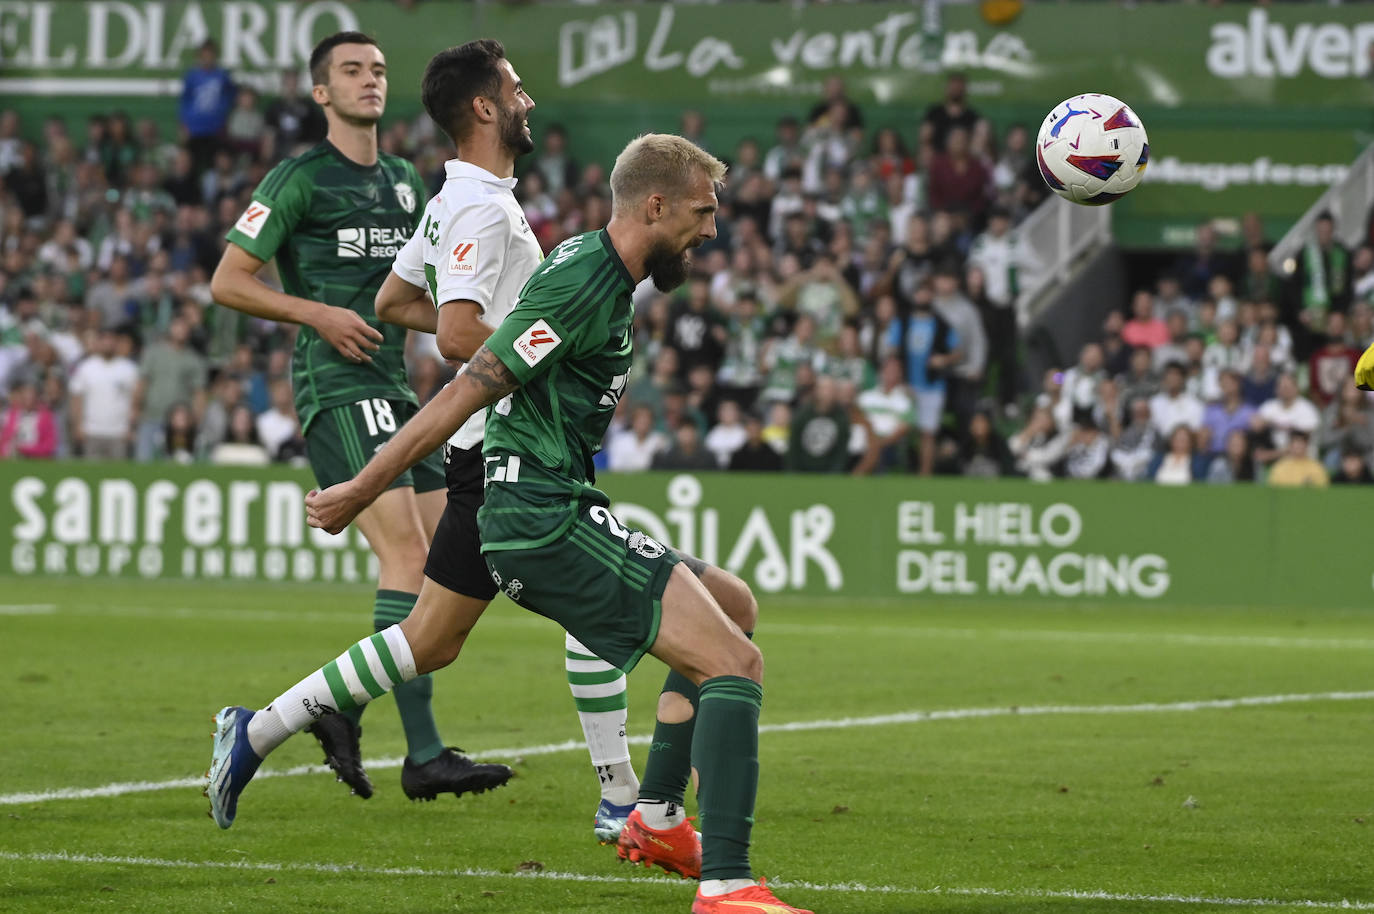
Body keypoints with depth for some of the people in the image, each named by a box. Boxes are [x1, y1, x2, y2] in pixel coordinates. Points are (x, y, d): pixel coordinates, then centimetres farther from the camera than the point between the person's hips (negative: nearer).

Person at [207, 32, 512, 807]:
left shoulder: (405, 183, 18)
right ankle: (425, 755, -21)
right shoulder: (300, 180, -3)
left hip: (396, 388, 8)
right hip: (337, 387, -8)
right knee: (407, 556, -18)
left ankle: (341, 705, 16)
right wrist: (318, 313, -14)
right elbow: (227, 282, -3)